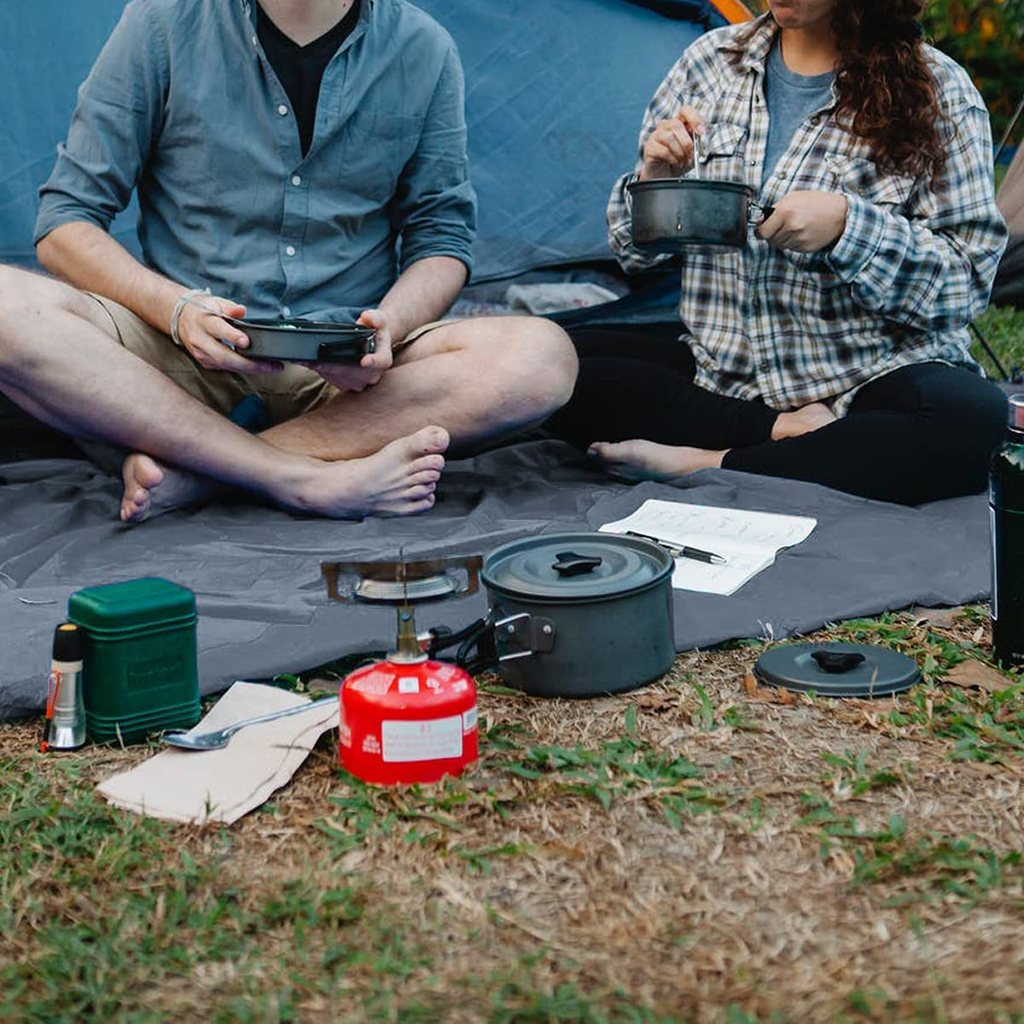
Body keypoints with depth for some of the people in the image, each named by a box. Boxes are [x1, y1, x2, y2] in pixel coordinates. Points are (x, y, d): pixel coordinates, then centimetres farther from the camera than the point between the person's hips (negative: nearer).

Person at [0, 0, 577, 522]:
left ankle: (188, 469, -26)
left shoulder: (424, 51, 2)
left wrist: (390, 324, -15)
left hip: (344, 370, 1)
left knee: (543, 357, -27)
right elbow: (65, 223, -1)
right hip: (183, 354, -1)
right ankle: (311, 480, -30)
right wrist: (177, 308, -21)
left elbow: (442, 235, 9)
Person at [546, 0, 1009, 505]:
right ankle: (780, 428, -16)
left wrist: (848, 224, -23)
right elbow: (636, 251, 13)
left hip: (868, 379, -3)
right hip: (721, 368, 3)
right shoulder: (711, 60, 5)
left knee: (976, 421, -36)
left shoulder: (936, 93, -6)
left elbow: (969, 278, -9)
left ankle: (706, 463, -24)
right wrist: (653, 183, -10)